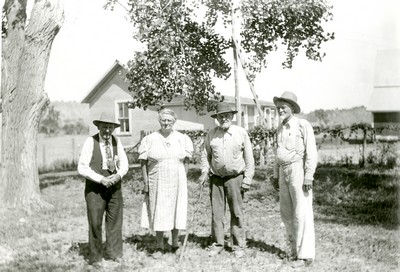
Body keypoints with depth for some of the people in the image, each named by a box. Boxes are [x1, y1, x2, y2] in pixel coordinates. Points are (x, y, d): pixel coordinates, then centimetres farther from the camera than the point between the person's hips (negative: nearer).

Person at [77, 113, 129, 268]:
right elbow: (82, 168, -13)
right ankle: (95, 257, 14)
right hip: (95, 188, -4)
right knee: (95, 222, 0)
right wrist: (101, 179, -20)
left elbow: (124, 164, 6)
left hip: (114, 187, 4)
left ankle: (113, 253, 26)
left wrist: (119, 175, -15)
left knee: (115, 220, 10)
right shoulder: (90, 142, -12)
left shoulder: (116, 141, 0)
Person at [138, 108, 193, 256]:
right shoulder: (150, 139, -1)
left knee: (176, 211, 8)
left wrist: (183, 179, 1)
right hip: (157, 182, -1)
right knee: (158, 212, 3)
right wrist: (145, 183, -4)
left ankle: (175, 243, 24)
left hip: (177, 182, 2)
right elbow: (143, 162, 0)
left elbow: (186, 161, 9)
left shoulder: (182, 139, 5)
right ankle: (160, 246, 16)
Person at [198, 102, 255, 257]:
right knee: (216, 212, 4)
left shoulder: (241, 133, 0)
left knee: (237, 213, 0)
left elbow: (249, 158, 2)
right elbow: (205, 155, 14)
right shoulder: (211, 134, 6)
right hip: (216, 178, 2)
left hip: (235, 177, -2)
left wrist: (247, 179, -2)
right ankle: (217, 244, 14)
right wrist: (204, 172, 0)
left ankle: (238, 246, 9)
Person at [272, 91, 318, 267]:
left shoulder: (303, 125, -9)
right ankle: (295, 248, 25)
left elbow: (311, 152, -13)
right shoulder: (280, 129, 14)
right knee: (286, 213, 11)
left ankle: (306, 255, -2)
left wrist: (309, 177, -19)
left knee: (302, 214, -7)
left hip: (299, 171, -8)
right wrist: (276, 176, 17)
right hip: (284, 173, 8)